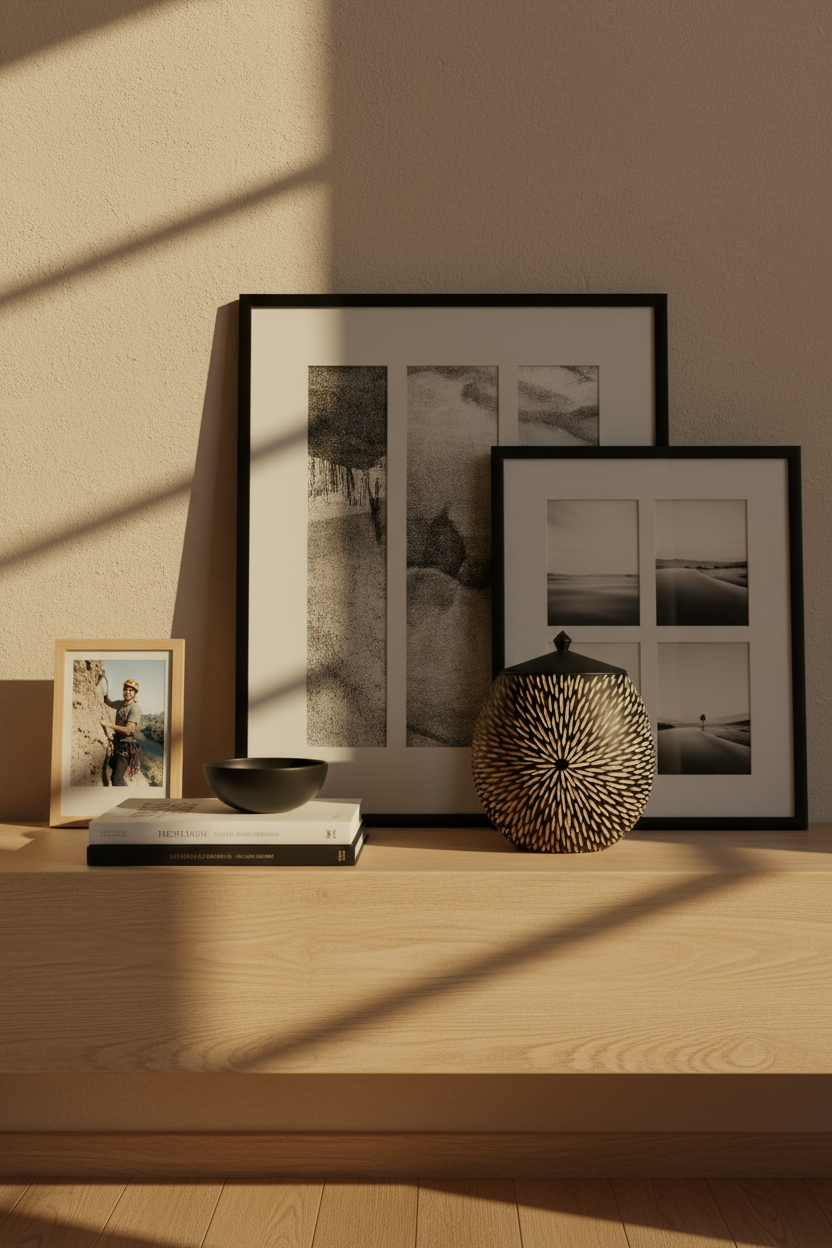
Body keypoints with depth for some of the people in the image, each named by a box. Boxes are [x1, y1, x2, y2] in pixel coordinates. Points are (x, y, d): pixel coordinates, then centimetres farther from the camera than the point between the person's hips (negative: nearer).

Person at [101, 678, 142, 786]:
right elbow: (109, 703, 35)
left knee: (117, 779, -14)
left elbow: (128, 730, -23)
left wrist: (109, 724, -19)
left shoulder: (135, 708, -15)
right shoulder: (120, 704, 10)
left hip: (126, 747, -8)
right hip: (116, 745, 8)